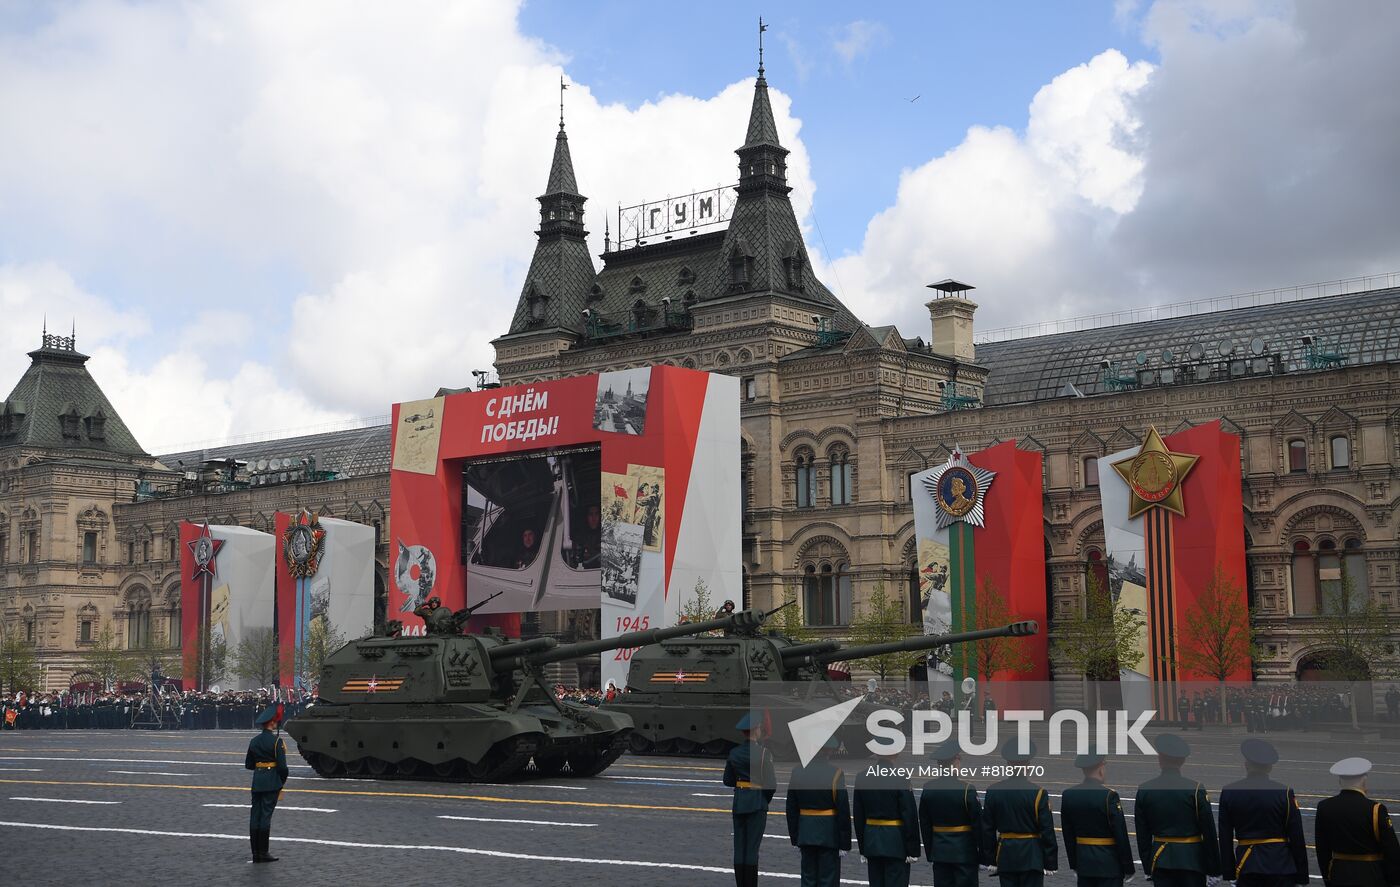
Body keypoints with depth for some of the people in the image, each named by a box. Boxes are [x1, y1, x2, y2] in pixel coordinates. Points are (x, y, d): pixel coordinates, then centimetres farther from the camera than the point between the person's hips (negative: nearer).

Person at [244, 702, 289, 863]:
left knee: (255, 816, 7)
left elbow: (248, 764, 14)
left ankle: (256, 853, 11)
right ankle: (263, 853, -3)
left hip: (257, 782, 6)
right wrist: (283, 780, 2)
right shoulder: (276, 741, -12)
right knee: (266, 815, -4)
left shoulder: (254, 741, 8)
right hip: (272, 782, -6)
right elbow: (282, 765, -13)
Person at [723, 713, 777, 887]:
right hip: (757, 803, -4)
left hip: (738, 802, 4)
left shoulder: (734, 753, 3)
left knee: (739, 846, 8)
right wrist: (767, 800, 5)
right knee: (752, 847, -2)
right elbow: (772, 784, -11)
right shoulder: (764, 753, -12)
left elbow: (728, 781, 10)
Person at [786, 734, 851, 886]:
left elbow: (791, 809, 5)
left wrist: (795, 839, 13)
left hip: (805, 833, 4)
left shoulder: (797, 772, 0)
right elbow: (843, 811, -13)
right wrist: (844, 843, -7)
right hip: (829, 834, -4)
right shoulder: (835, 774, -13)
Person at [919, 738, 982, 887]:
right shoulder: (967, 789, -15)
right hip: (964, 852, -4)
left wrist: (929, 852, 16)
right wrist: (982, 853, 0)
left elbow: (924, 824, 7)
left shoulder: (928, 789, -1)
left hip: (939, 851, 4)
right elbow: (977, 824, -10)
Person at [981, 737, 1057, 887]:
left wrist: (991, 860, 12)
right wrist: (1050, 863, -2)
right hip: (1032, 857, -3)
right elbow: (1047, 831, -10)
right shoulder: (1038, 793, -12)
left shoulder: (993, 792, -2)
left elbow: (987, 830, 3)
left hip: (1005, 856, 3)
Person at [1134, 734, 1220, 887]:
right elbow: (1209, 832, -6)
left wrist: (1148, 866, 14)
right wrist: (1214, 868, 3)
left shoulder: (1144, 790, -1)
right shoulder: (1196, 789, -9)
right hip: (1192, 860, -2)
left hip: (1160, 860, 2)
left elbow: (1142, 834, 4)